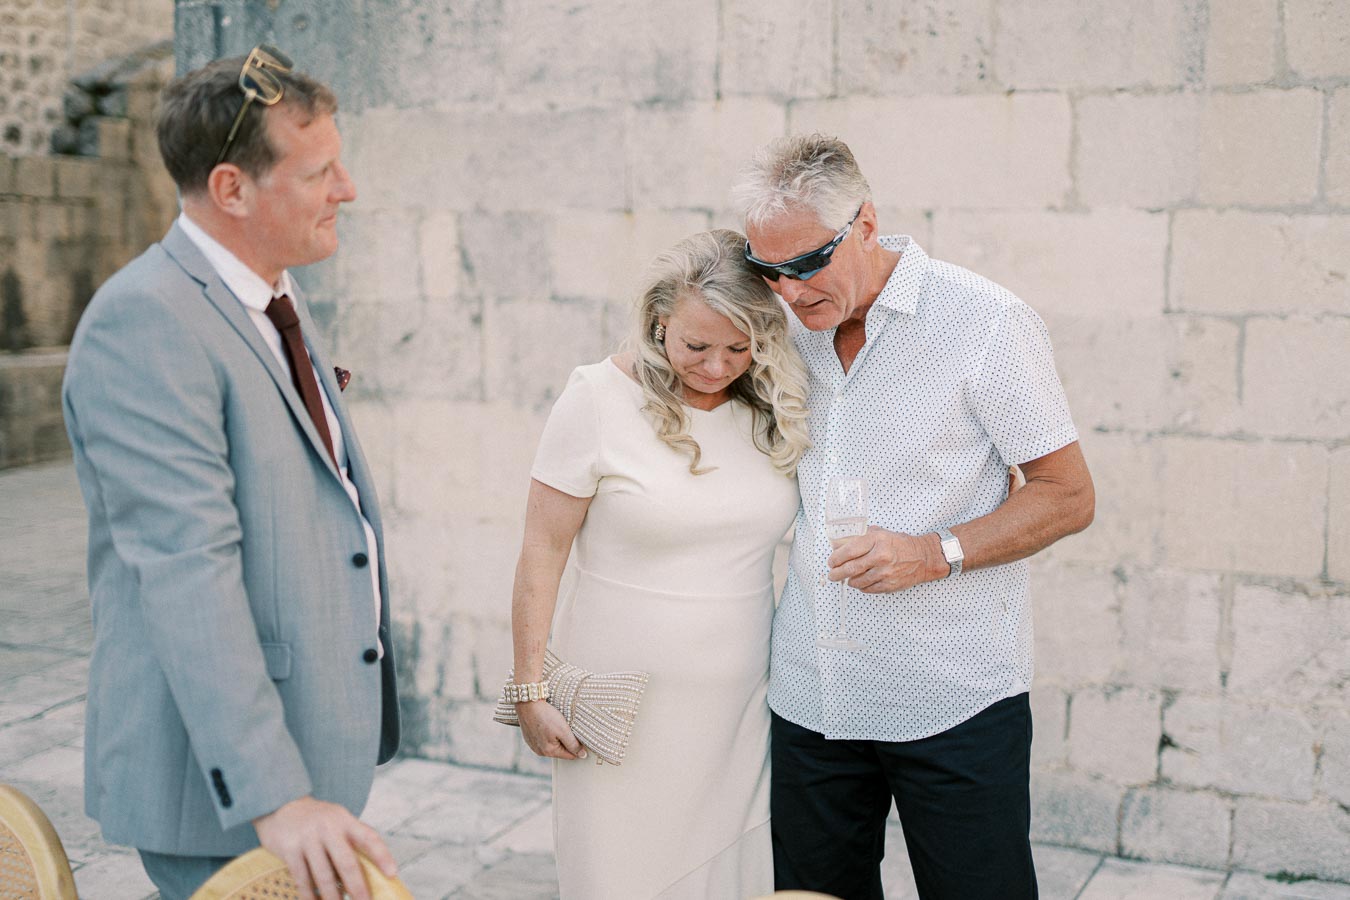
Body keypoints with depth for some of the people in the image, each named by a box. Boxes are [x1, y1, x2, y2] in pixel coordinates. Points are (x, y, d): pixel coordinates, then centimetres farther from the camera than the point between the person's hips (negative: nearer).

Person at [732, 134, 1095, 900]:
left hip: (956, 700, -4)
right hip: (811, 693, 5)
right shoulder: (789, 324, 6)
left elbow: (1069, 497, -8)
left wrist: (936, 552, -20)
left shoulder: (987, 322, -10)